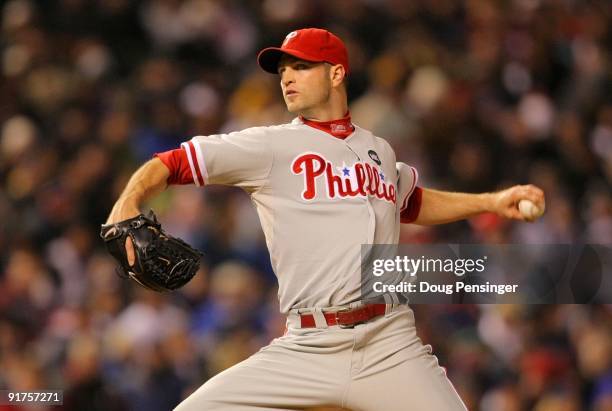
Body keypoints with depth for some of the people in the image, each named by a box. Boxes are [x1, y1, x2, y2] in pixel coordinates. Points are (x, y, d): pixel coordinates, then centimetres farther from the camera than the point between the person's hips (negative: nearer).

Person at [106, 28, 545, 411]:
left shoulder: (379, 151, 17)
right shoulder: (268, 145, 4)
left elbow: (412, 205, 37)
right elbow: (168, 165, -1)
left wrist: (490, 202, 28)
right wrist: (129, 203, -21)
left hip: (390, 348, 2)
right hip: (307, 351, -2)